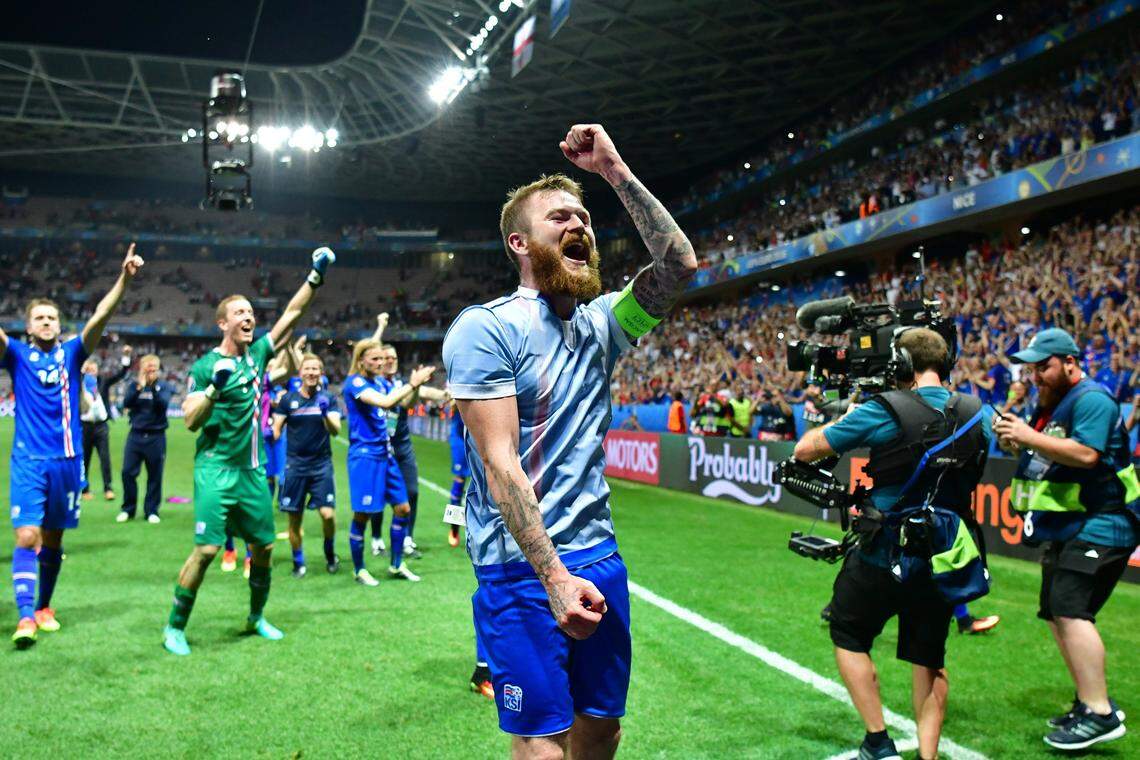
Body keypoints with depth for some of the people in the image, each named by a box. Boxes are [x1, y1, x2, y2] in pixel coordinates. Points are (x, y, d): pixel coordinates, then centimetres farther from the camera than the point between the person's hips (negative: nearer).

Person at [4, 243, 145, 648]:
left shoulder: (71, 352, 6)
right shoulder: (16, 354, 3)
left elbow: (99, 317, -7)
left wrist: (124, 278, -21)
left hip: (67, 459, 2)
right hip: (28, 461, -2)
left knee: (52, 538, 12)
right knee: (28, 536, -12)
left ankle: (44, 606, 26)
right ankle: (25, 616, -12)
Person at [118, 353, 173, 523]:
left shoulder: (164, 386, 1)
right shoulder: (134, 385, 7)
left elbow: (163, 404, -15)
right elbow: (126, 403, -8)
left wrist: (154, 386, -23)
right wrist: (140, 386, -18)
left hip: (156, 437, -2)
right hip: (136, 435, 2)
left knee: (155, 475, 3)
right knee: (128, 472, 0)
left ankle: (152, 511, 13)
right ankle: (128, 509, 14)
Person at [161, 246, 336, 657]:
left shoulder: (256, 354, 9)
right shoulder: (205, 366, -5)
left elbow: (291, 314, 10)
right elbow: (190, 421, -10)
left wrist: (315, 277, 4)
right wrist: (215, 388, -24)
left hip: (253, 470, 6)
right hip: (216, 469, -6)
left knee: (264, 546, 10)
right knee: (206, 548, -11)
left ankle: (256, 617, 30)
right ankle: (174, 628, 4)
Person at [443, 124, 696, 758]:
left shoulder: (601, 323, 9)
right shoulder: (486, 328, -11)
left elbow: (680, 264, -3)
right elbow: (500, 463, -18)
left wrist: (615, 170, -6)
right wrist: (555, 578, -23)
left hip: (599, 558, 6)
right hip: (524, 569, -6)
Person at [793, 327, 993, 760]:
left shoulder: (885, 411, -14)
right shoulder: (977, 416, 0)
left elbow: (805, 450, -8)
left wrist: (842, 417, 10)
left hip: (887, 554, -4)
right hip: (945, 559, 5)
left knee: (848, 637, 16)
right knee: (929, 658, 18)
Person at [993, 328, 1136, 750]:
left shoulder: (1092, 399, -14)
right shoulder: (1047, 405, 15)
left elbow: (1086, 453, -28)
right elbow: (1038, 455, 18)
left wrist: (1030, 437, -27)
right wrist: (1012, 442, -2)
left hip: (1100, 525, -10)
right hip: (1066, 527, 10)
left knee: (1070, 611, -19)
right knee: (1058, 615, 13)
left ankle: (1100, 714, -15)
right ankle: (1090, 703, 24)